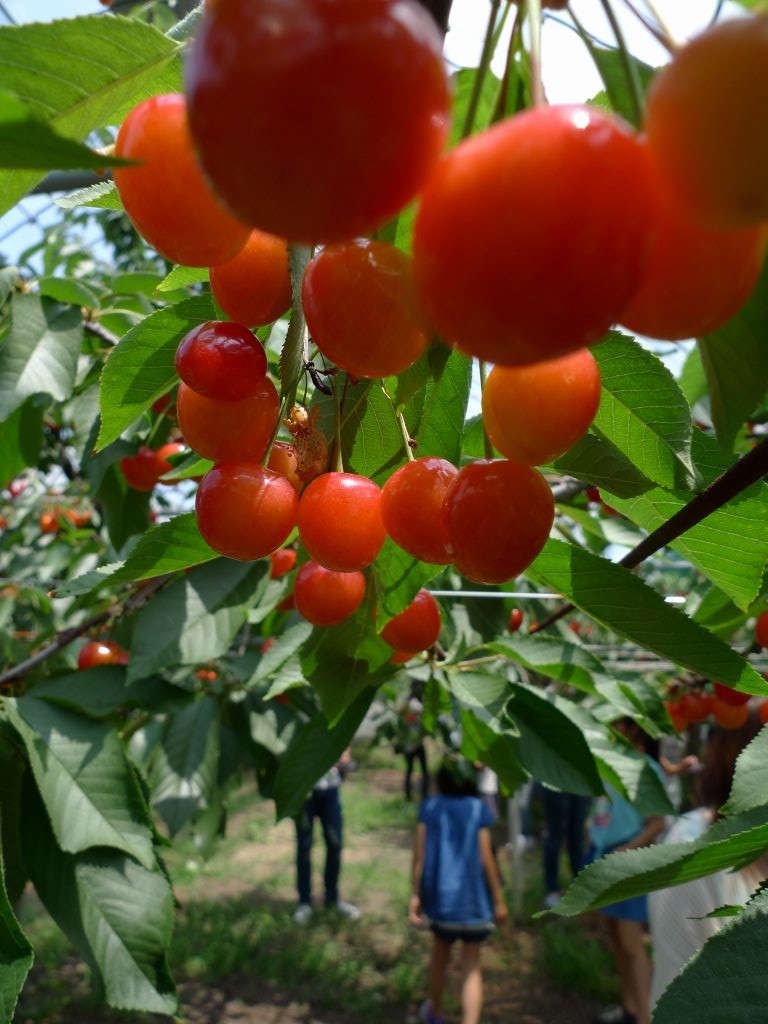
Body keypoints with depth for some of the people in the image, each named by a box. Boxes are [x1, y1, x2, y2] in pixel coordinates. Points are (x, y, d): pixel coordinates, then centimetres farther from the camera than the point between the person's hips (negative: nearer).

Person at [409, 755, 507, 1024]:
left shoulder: (430, 807, -4)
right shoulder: (478, 809, -10)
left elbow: (419, 854, -5)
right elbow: (485, 858, -10)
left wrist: (416, 895, 3)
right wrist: (499, 900, -1)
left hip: (439, 895, 3)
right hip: (472, 899, -3)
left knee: (440, 954, 25)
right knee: (471, 967, 8)